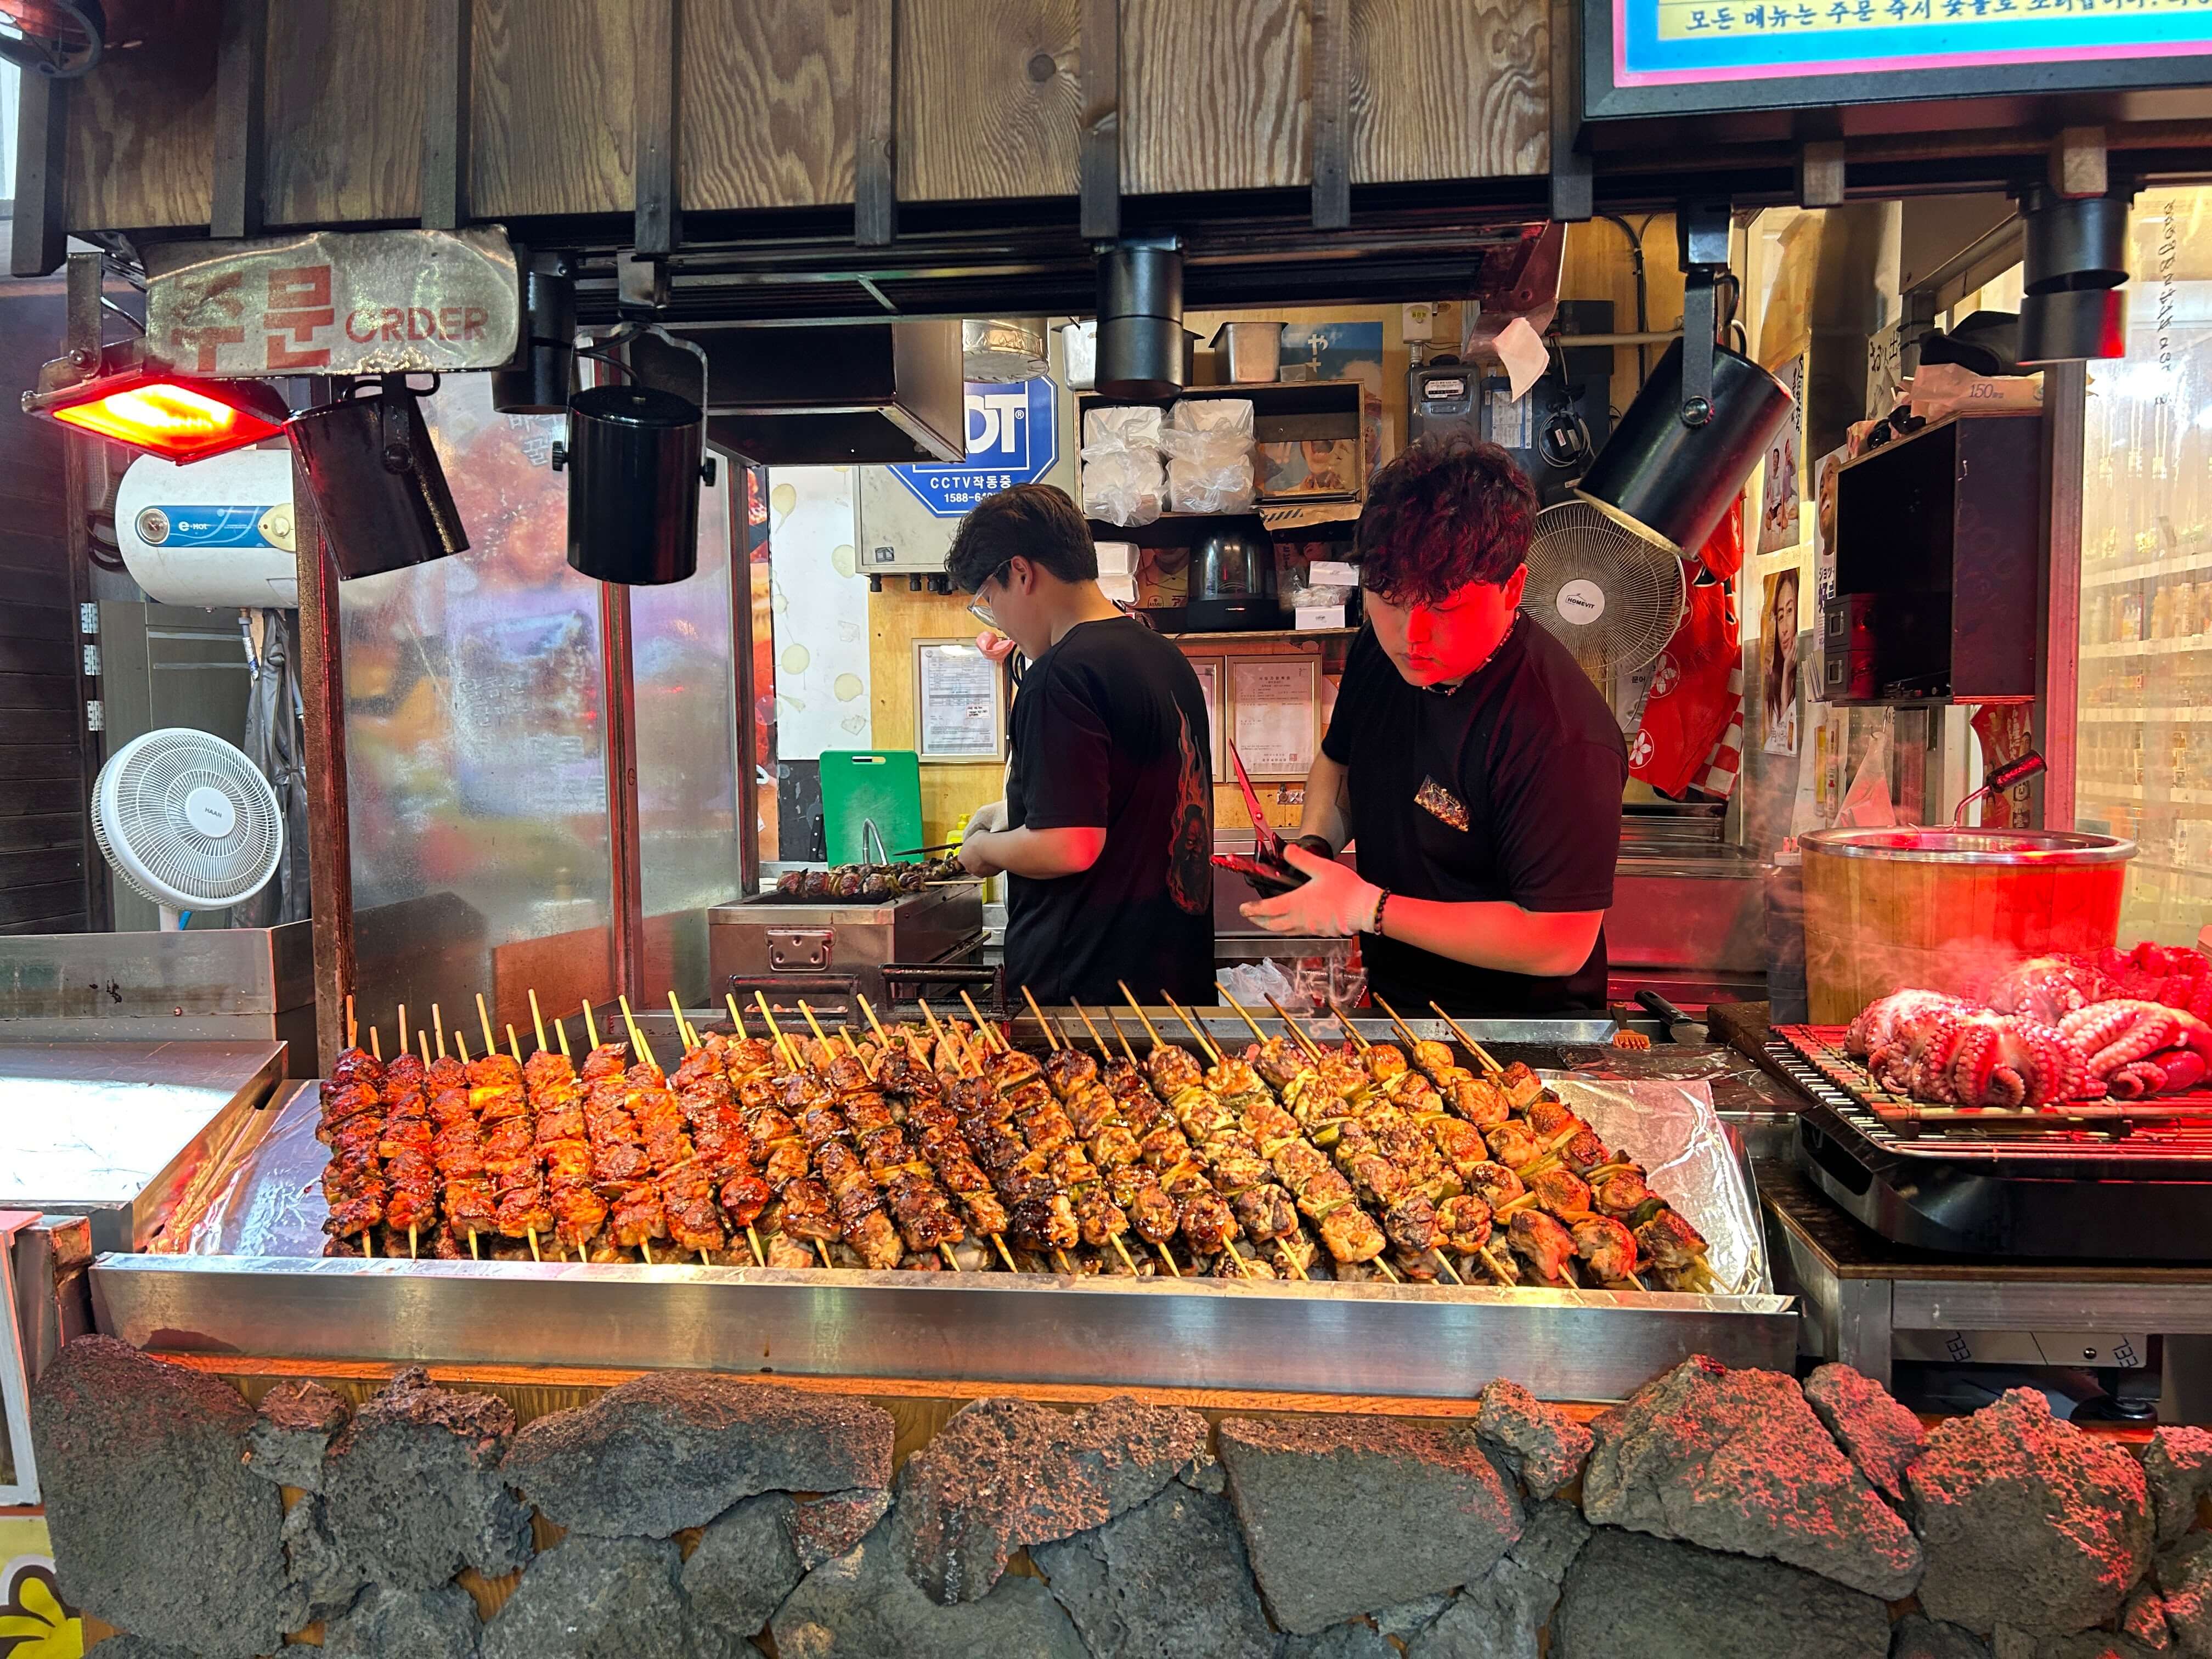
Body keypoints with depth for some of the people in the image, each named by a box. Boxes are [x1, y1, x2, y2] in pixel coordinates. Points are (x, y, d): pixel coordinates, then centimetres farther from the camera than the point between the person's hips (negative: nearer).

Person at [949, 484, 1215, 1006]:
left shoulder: (1061, 675, -18)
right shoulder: (1167, 659, 10)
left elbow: (1068, 847, -23)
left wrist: (985, 849, -4)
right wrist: (1017, 811, 23)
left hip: (1083, 980, -9)